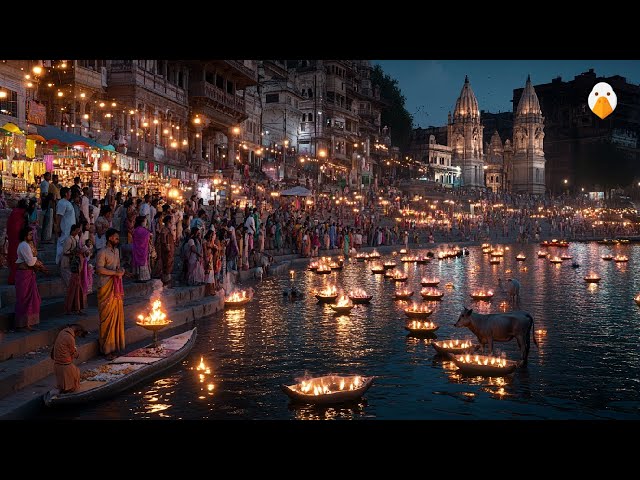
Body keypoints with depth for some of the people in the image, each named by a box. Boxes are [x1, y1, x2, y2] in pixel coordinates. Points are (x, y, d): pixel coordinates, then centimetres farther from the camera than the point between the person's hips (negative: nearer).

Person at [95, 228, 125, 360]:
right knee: (107, 318, -5)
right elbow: (99, 269, -19)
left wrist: (120, 270, 2)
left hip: (116, 288, 8)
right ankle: (107, 349, 0)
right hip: (106, 288, -8)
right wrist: (115, 273, -17)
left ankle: (115, 344, 18)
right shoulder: (102, 252, -9)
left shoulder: (116, 251, 16)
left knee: (117, 315, 9)